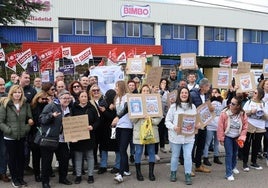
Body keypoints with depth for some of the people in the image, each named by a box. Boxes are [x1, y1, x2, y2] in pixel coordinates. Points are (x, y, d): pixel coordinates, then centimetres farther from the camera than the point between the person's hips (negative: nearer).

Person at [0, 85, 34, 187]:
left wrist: (27, 128, -7)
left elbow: (30, 118, 8)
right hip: (10, 137, -3)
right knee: (12, 158, 9)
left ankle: (21, 178, 26)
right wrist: (9, 130, -17)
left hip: (22, 136, 3)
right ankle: (14, 179, 23)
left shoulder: (25, 104, 3)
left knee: (21, 157, 12)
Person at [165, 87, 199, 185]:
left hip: (189, 136, 1)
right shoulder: (173, 106, -6)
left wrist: (197, 125, -10)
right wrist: (173, 127, -23)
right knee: (175, 156, 13)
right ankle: (173, 173, 31)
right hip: (176, 136, -1)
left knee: (188, 156, 0)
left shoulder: (193, 106, 4)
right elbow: (167, 121, -5)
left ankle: (188, 175, 12)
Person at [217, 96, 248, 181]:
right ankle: (229, 174, -1)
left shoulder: (243, 114, -15)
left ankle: (233, 167, 47)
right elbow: (220, 127, -16)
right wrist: (221, 139, -13)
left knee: (235, 153, 21)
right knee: (229, 154, -8)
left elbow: (245, 127, -5)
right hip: (227, 137, -3)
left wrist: (241, 138, -11)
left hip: (237, 137, 4)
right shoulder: (224, 113, -22)